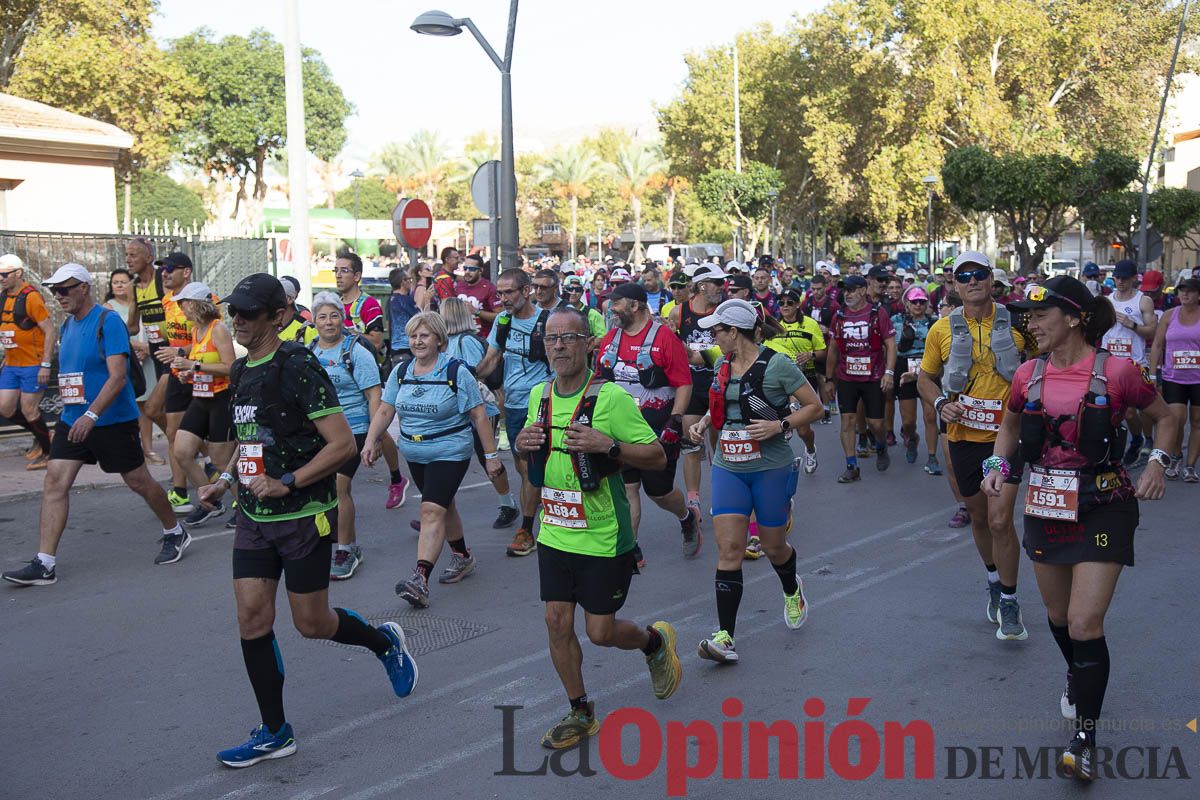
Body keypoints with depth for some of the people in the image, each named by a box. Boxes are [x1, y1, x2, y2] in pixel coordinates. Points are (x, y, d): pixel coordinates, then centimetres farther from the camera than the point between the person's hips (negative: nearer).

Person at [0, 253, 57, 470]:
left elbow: (51, 332, -17)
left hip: (33, 365, -8)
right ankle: (41, 435, 27)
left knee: (28, 410, -2)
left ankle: (47, 453, 14)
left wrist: (45, 365, -21)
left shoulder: (31, 297, -15)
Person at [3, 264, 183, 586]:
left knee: (138, 481, 5)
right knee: (54, 481, -4)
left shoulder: (108, 321, -14)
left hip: (113, 420, -7)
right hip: (72, 420, 7)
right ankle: (44, 564, -3)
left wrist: (91, 415, -29)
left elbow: (118, 377, -22)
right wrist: (67, 413, 20)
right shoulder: (68, 325, 11)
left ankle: (175, 534, 27)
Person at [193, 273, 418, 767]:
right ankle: (275, 733, 15)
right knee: (252, 620, 3)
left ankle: (385, 642, 33)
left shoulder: (298, 367, -15)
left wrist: (286, 483, -22)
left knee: (312, 624, 3)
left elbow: (342, 444, -20)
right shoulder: (241, 371, 10)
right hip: (253, 517, 7)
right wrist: (224, 480, 12)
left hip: (304, 517, -7)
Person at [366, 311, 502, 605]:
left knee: (432, 510, -17)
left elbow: (478, 415, -8)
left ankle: (420, 580, -25)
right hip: (415, 455, 6)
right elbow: (385, 410, 6)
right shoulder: (401, 372, 6)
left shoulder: (456, 372, -9)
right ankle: (462, 557, 38)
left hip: (450, 452, -6)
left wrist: (491, 454, -8)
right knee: (444, 506, 19)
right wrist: (371, 442, -8)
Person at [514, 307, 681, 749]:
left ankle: (655, 641, 36)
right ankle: (580, 713, 26)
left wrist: (608, 444, -28)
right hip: (554, 534, 5)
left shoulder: (611, 398, -16)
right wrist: (523, 443, -3)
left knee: (600, 631, 3)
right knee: (558, 622, 7)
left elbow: (657, 457, -13)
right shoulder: (539, 394, 3)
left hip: (602, 538, -5)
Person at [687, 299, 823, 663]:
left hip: (771, 469, -4)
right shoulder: (722, 366, 7)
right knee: (729, 548, -6)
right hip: (728, 469, 4)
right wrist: (705, 421, 4)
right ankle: (725, 639, -7)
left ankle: (792, 591, 47)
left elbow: (815, 407, -6)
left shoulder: (777, 364, -11)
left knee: (773, 546, 11)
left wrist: (780, 425, -20)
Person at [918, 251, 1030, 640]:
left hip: (1006, 436, -2)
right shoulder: (942, 329, -2)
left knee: (1000, 519, -13)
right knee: (979, 518, 17)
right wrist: (941, 404, -11)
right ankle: (995, 582, 42)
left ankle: (1009, 604, 3)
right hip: (964, 437, 3)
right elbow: (925, 378, 9)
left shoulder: (1016, 323, -5)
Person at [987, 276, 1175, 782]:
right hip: (1046, 508, 5)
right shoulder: (1028, 375, -1)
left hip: (1102, 511, -4)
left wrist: (1157, 463, -13)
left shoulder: (1116, 372, -12)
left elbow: (1164, 419, 3)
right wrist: (999, 463, 1)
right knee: (1058, 616, 18)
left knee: (1085, 623, -9)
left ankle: (1085, 737, 5)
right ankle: (1078, 677, 50)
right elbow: (1010, 423, 17)